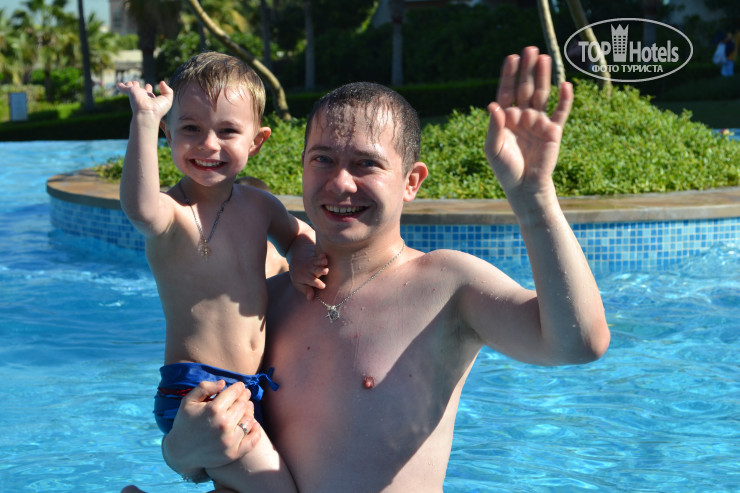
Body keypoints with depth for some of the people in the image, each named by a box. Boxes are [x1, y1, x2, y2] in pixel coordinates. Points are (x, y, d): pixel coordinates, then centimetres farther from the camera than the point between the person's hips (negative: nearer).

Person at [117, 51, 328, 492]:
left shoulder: (258, 204, 5)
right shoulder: (173, 213, -16)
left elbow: (300, 234, 26)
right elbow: (141, 208, -42)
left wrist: (303, 260, 4)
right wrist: (144, 119, -43)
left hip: (257, 387, 8)